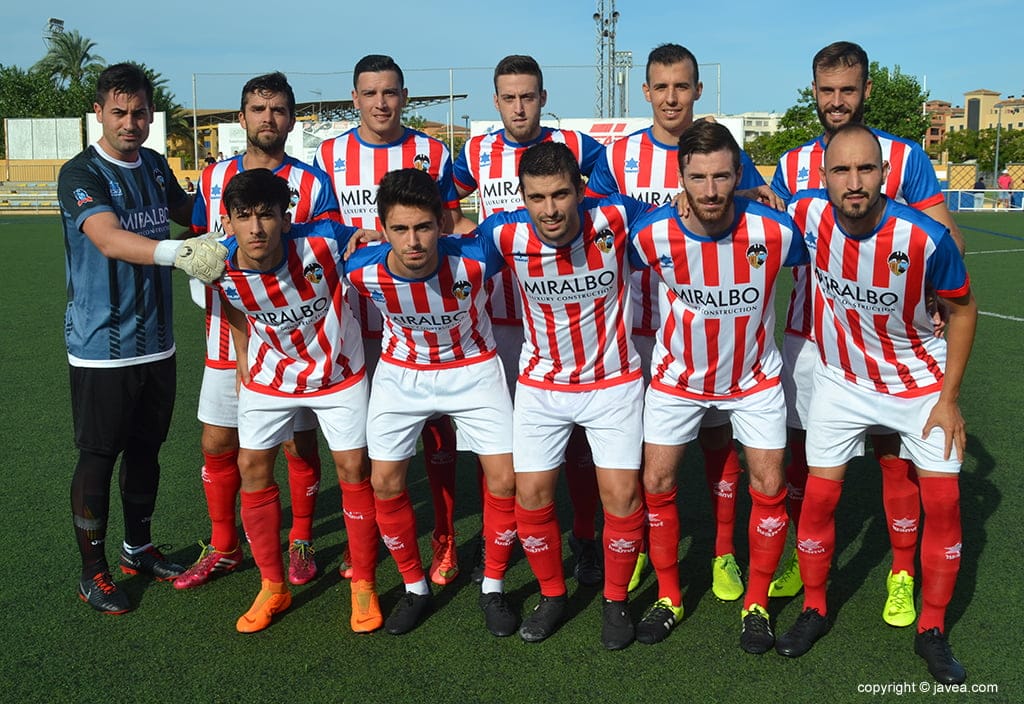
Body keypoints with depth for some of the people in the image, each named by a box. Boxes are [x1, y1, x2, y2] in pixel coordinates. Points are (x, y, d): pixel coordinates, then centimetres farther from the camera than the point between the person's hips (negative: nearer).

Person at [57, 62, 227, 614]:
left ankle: (139, 548, 33)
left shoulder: (154, 165, 7)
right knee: (97, 456, 3)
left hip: (156, 341, 6)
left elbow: (189, 212, 25)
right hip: (102, 346, -6)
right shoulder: (81, 174, -14)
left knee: (146, 449, 16)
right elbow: (109, 239, -33)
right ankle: (92, 569, 18)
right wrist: (177, 251, -49)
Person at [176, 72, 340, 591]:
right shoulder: (214, 178, 9)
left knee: (299, 444, 6)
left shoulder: (312, 183, -2)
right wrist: (211, 298, 1)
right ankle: (222, 548, 26)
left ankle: (301, 542, 25)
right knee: (218, 444, 8)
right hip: (228, 337, 3)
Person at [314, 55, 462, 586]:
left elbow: (451, 232, 6)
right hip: (357, 313, 2)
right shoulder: (329, 155, 7)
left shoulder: (432, 154, 3)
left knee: (436, 427, 3)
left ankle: (444, 540, 16)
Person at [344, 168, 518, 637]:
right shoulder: (362, 271, -26)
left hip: (472, 368, -1)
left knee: (504, 480, -5)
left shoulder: (474, 259, -32)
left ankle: (493, 587, 17)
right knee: (385, 483, 1)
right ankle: (415, 587, 22)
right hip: (400, 374, 2)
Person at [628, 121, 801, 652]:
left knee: (769, 488, 0)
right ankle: (668, 597, 23)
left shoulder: (774, 231, -24)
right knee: (657, 484, 2)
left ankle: (757, 603, 22)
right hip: (677, 376, 1)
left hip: (754, 377, 0)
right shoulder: (651, 235, -24)